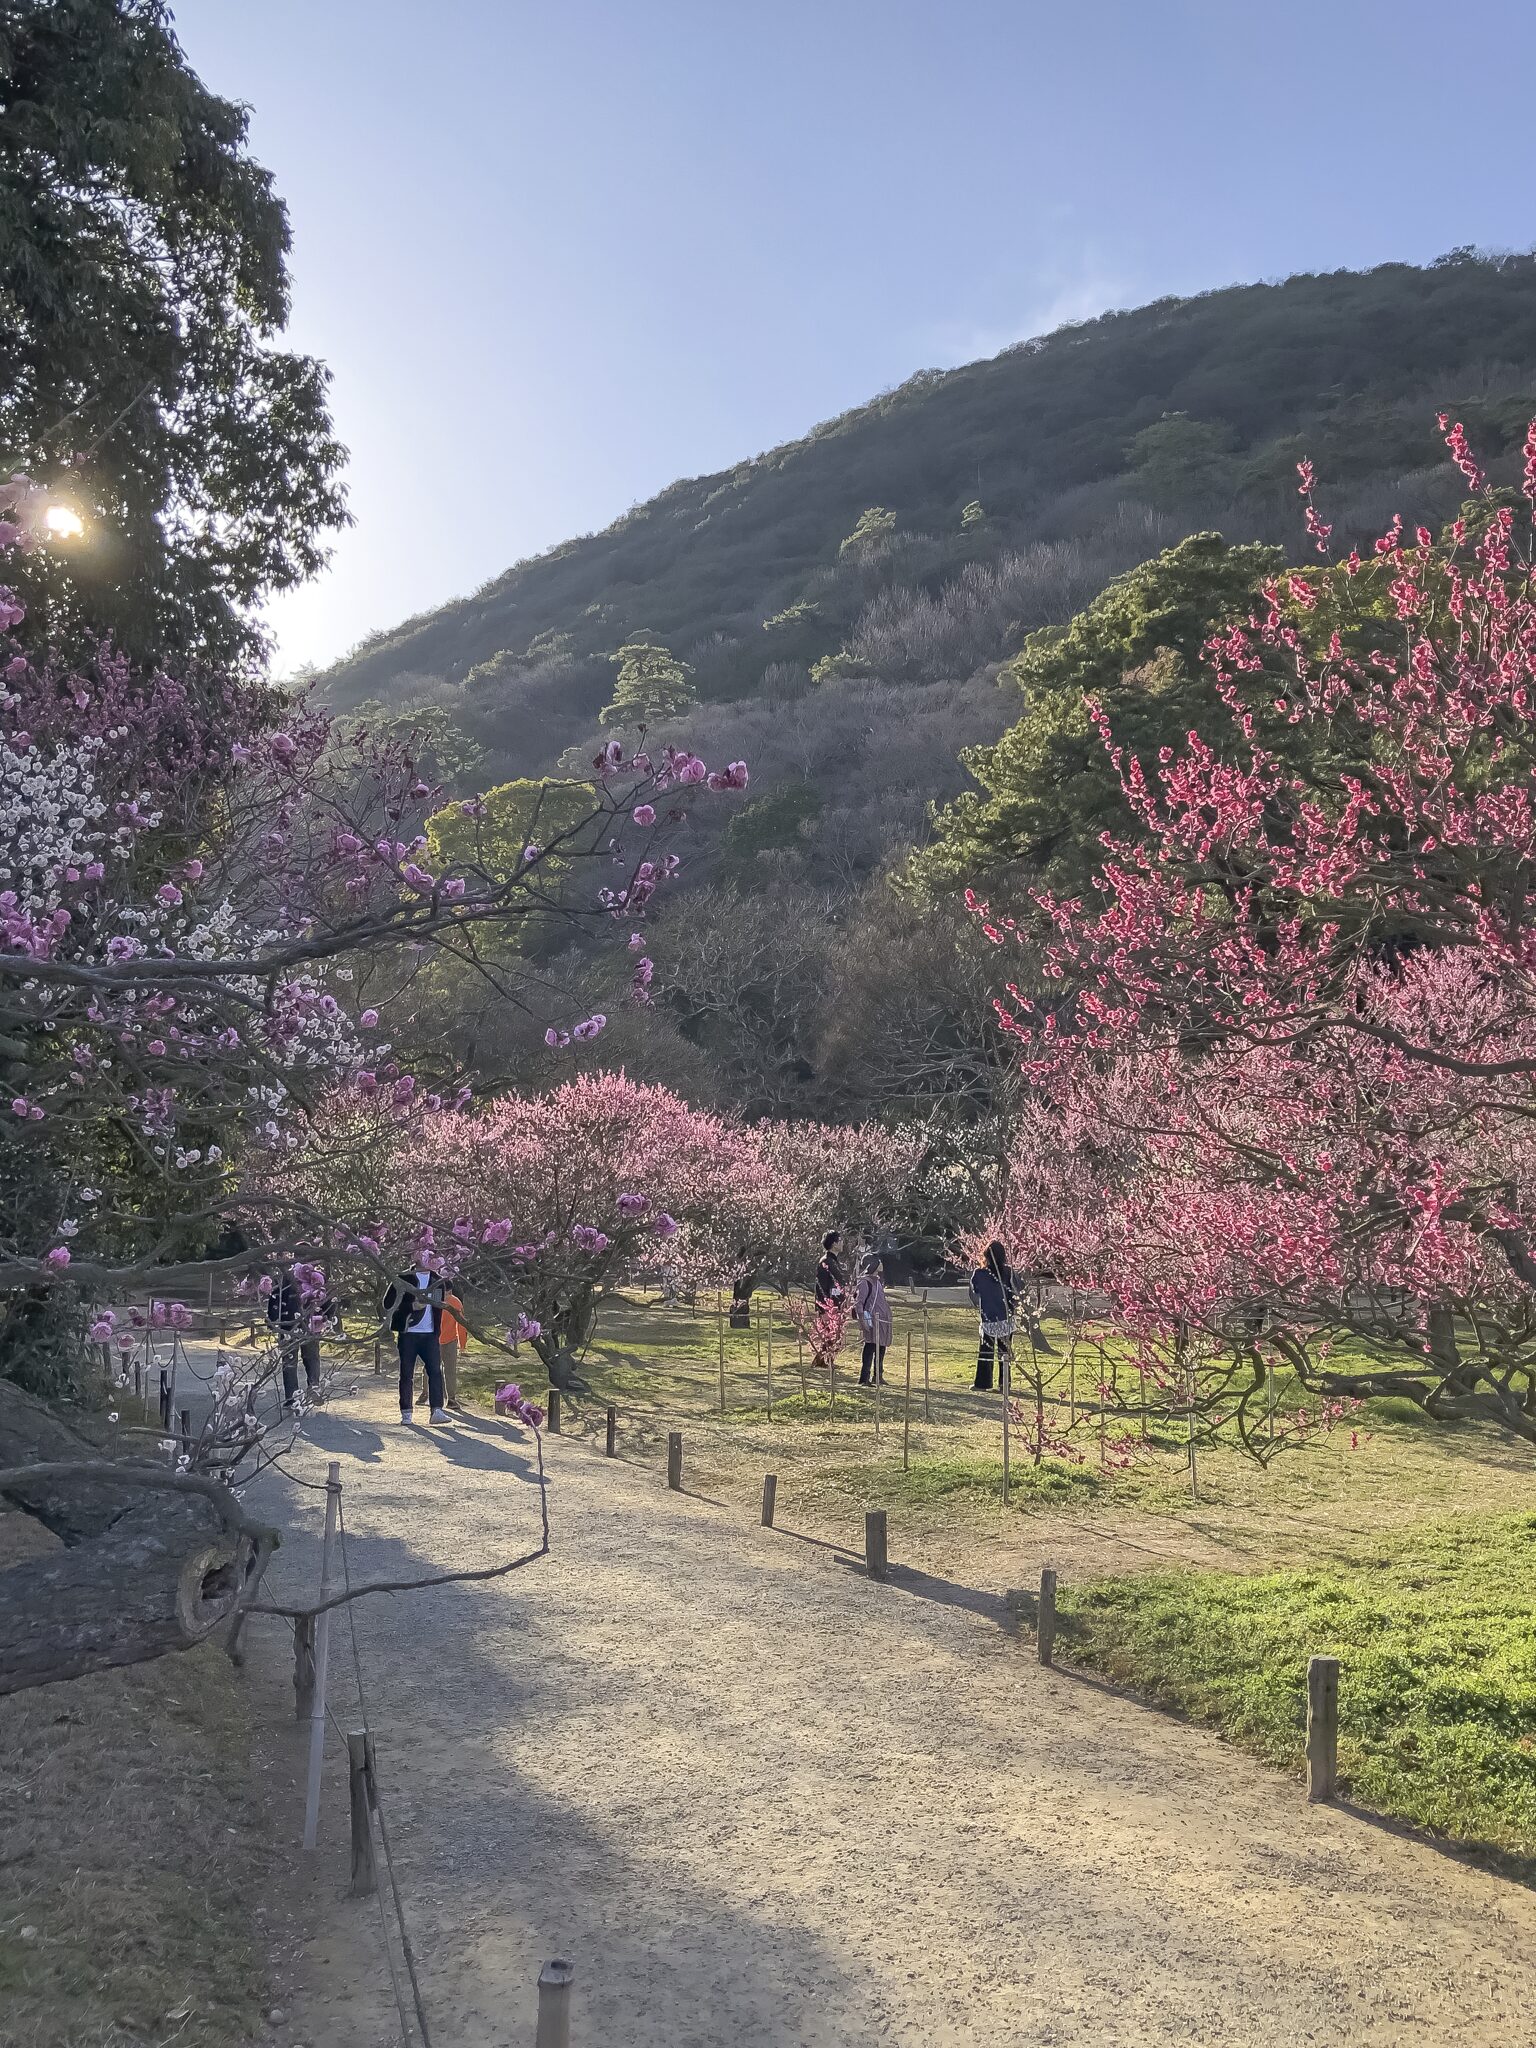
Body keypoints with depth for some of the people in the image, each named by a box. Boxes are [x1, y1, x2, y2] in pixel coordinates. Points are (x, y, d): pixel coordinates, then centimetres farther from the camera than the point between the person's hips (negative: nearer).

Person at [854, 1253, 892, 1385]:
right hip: (872, 1320, -9)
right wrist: (862, 1319, -23)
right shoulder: (865, 1282, -11)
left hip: (883, 1320, 9)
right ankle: (864, 1379, -12)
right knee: (870, 1348, -12)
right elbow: (858, 1302, -16)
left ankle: (878, 1376, 25)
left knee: (881, 1348, 14)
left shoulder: (878, 1280, 16)